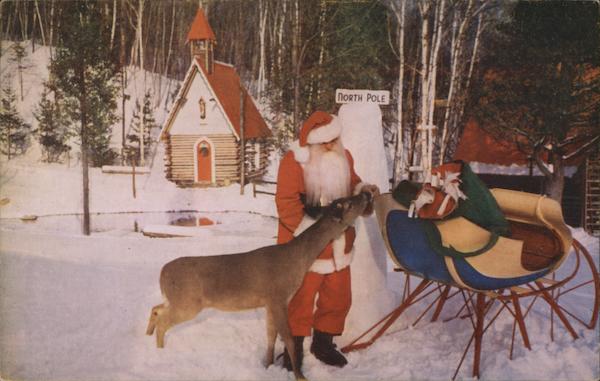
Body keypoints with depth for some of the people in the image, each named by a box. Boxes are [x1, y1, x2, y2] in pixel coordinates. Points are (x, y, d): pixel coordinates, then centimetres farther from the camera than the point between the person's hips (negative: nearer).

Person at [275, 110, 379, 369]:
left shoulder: (344, 156, 4)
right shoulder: (294, 161, -18)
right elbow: (287, 204, -21)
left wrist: (363, 190, -6)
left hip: (338, 243, 7)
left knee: (338, 296, 16)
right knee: (301, 298, 3)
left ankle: (323, 342, 35)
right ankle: (294, 346, 22)